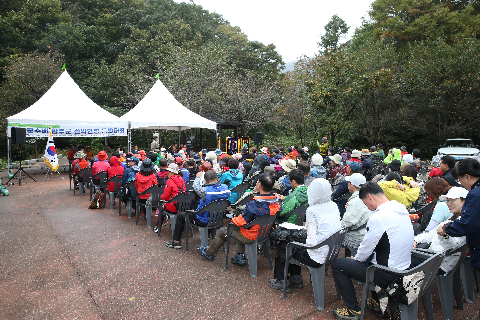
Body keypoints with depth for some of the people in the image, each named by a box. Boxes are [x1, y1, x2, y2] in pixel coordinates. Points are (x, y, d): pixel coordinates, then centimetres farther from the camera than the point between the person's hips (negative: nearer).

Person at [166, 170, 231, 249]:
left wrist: (198, 177, 7)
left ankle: (176, 242, 23)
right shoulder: (225, 188, -16)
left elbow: (196, 186, -11)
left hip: (204, 221, -6)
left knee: (180, 216, 15)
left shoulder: (205, 191, -30)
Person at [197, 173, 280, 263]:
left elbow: (240, 222, -24)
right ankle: (240, 256, 31)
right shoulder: (277, 201, -13)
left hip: (251, 237, -7)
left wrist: (233, 220, -3)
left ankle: (209, 253, 39)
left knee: (222, 231, 15)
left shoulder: (253, 205, -34)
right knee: (238, 229, 31)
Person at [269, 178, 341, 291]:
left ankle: (281, 281, 30)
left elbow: (312, 242, -25)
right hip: (332, 252, 8)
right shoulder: (333, 206, -1)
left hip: (318, 257, -8)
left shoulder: (312, 211, -23)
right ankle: (296, 278, 36)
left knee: (283, 246, 14)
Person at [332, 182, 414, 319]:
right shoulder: (401, 209, 2)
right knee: (368, 258, 33)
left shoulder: (378, 217, -25)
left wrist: (356, 258, 7)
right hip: (405, 269, 9)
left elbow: (366, 248, -15)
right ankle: (377, 302, 37)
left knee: (338, 265, 0)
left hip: (388, 275, -9)